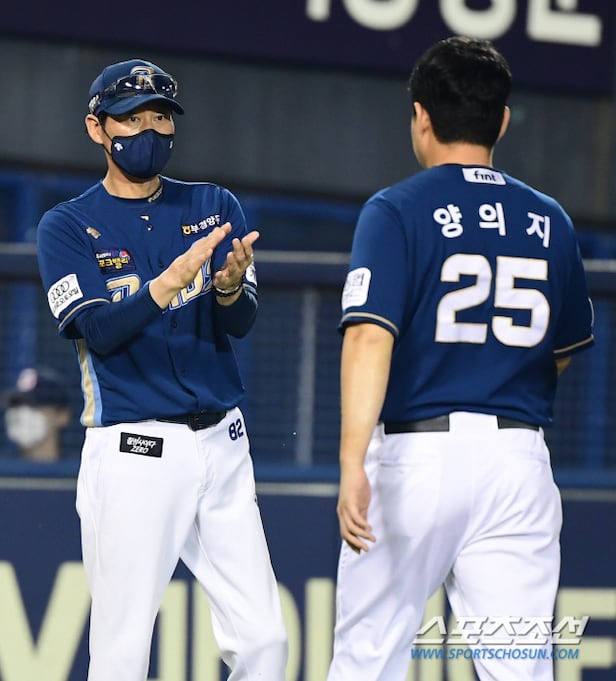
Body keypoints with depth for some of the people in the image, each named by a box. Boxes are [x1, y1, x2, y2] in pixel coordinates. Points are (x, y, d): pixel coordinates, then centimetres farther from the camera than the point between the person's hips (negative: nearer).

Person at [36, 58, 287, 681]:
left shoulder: (215, 207, 11)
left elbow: (240, 322, 0)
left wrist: (228, 284, -23)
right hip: (134, 455, -4)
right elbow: (97, 331, -13)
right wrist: (169, 282, -28)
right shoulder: (68, 227, 2)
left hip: (222, 443, 4)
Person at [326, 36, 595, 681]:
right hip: (520, 459, 3)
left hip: (416, 456, -3)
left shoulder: (397, 210, -3)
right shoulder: (549, 221, 10)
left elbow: (370, 337, -16)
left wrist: (352, 466, -23)